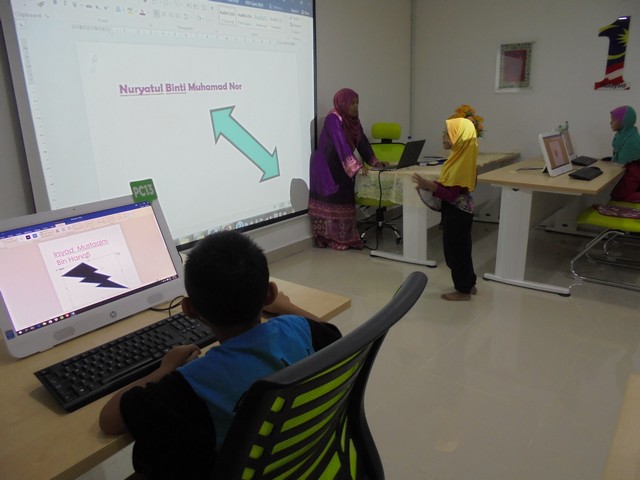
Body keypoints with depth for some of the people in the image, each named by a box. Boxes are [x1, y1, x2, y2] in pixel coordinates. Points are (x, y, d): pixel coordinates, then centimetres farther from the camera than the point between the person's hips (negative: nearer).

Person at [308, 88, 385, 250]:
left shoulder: (353, 120, 6)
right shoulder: (333, 119, -20)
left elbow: (362, 141, 9)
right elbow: (341, 144, -31)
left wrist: (374, 162, 2)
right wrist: (356, 166, -39)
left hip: (341, 167, 8)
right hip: (326, 166, -8)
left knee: (344, 200, 6)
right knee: (332, 201, -3)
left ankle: (345, 237, 12)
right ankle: (331, 238, 5)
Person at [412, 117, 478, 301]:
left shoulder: (461, 162, -24)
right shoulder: (461, 157, 6)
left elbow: (451, 194, -24)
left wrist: (429, 186, -30)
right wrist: (431, 184, 2)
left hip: (457, 212, -10)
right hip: (458, 210, 10)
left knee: (455, 249, 2)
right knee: (460, 248, 19)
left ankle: (463, 290, 16)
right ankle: (468, 284, 32)